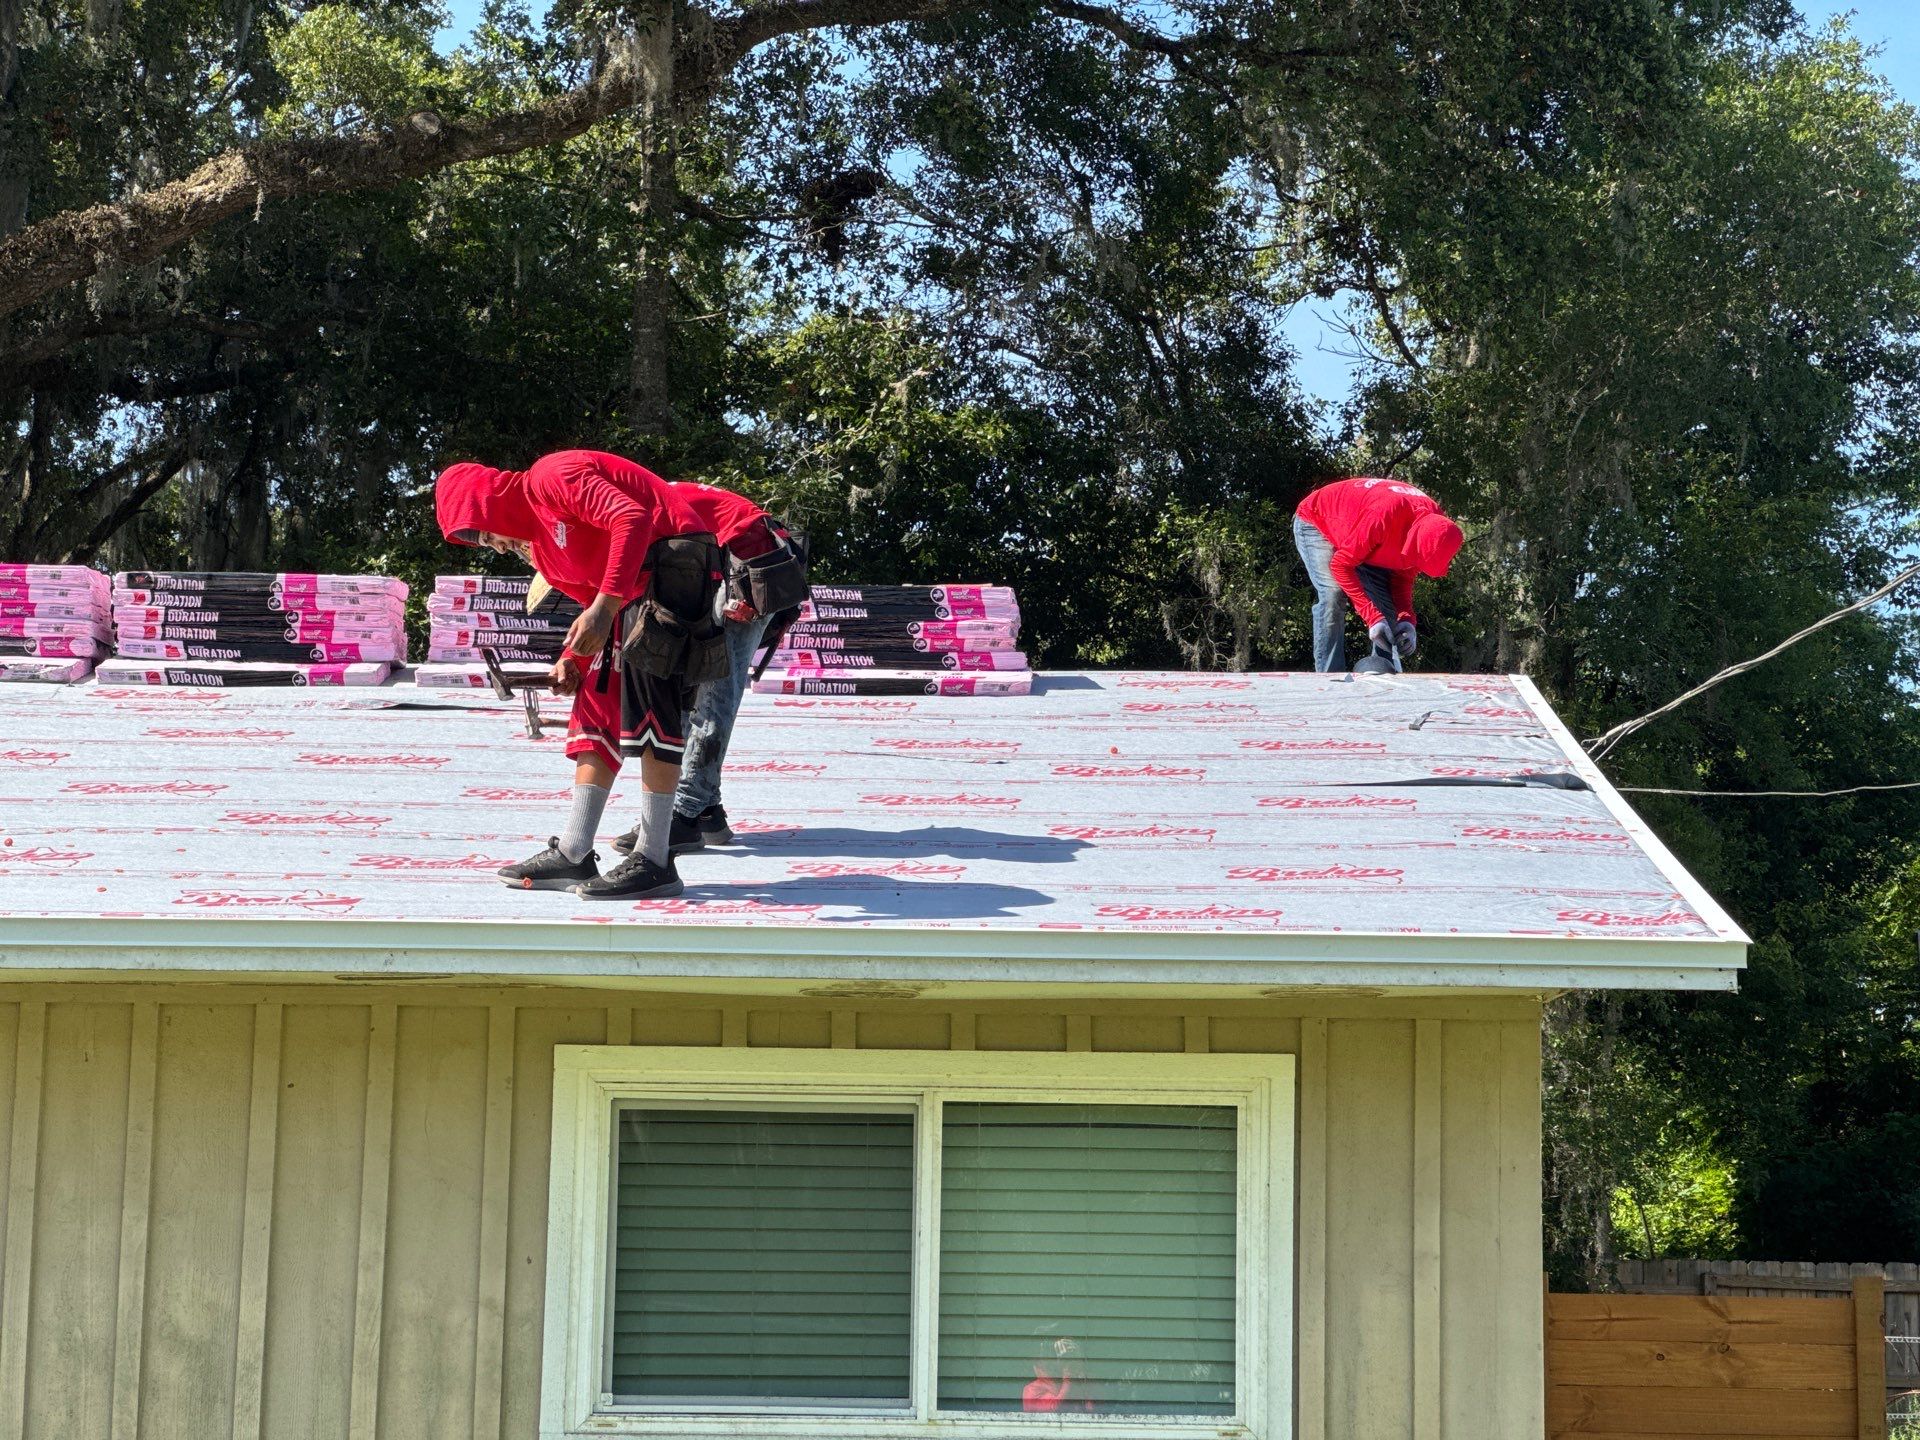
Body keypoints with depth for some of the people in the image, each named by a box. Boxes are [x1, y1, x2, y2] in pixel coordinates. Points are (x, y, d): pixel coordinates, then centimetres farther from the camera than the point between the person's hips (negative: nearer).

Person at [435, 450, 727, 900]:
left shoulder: (552, 476, -10)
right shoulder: (537, 541, 19)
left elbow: (631, 518, -24)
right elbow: (592, 599, 24)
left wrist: (604, 606, -28)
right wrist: (572, 657, 8)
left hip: (673, 563, -11)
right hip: (635, 590, 11)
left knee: (650, 714, -13)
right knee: (598, 708, 8)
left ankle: (654, 861, -11)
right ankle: (573, 855, 9)